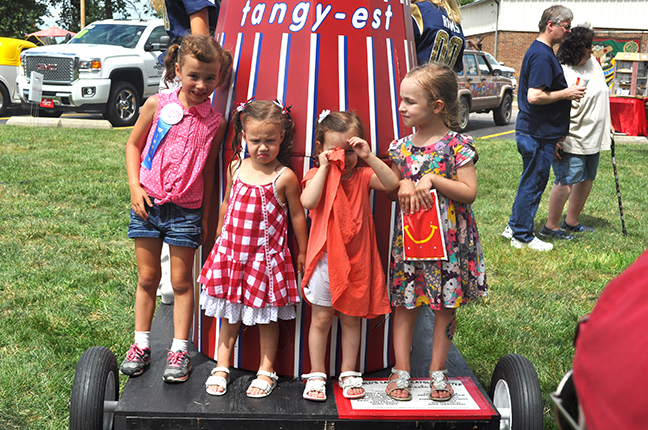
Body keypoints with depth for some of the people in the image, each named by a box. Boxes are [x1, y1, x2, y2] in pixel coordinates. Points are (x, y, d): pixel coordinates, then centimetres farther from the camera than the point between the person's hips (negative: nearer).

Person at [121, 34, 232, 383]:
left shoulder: (215, 122, -2)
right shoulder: (157, 105, -4)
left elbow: (208, 170, 6)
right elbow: (133, 145, 6)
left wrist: (205, 217, 7)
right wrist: (135, 186, -5)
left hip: (186, 210, 0)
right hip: (148, 204, 1)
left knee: (182, 281, 6)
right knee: (147, 277, 11)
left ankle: (179, 350, 16)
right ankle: (141, 344, 24)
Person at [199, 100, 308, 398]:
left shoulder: (285, 177, -12)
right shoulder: (236, 167, 0)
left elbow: (297, 215, -2)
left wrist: (302, 252, 3)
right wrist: (220, 234, 21)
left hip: (267, 255, -3)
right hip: (232, 250, 4)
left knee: (266, 316, 9)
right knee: (229, 313, 13)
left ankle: (266, 371, 24)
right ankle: (221, 368, 27)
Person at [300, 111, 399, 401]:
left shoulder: (363, 176, 1)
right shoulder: (318, 175, -4)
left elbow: (392, 184, -15)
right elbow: (308, 201, -23)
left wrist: (369, 157, -20)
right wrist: (325, 167, -20)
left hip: (357, 260, 2)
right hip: (325, 260, -1)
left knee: (351, 319, 13)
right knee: (321, 319, 7)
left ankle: (349, 373, 27)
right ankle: (316, 375, 21)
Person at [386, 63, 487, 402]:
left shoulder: (457, 145, -8)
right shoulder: (401, 146, 4)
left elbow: (469, 192, -11)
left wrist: (433, 180, -20)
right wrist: (404, 184, -11)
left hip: (448, 238, -3)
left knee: (444, 305, 8)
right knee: (404, 304, 6)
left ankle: (437, 371, 22)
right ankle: (401, 371, 18)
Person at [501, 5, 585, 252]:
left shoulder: (539, 51, 14)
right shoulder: (542, 55, -19)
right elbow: (535, 96, -27)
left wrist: (565, 94, 17)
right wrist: (566, 94, -17)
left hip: (534, 131, 10)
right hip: (538, 134, -10)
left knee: (531, 182, 18)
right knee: (533, 183, 0)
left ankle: (515, 226, 28)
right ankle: (522, 237, 11)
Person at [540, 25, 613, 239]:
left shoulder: (593, 63, 8)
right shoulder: (562, 72, -18)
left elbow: (602, 95, 21)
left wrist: (607, 123, 22)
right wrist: (554, 141, -22)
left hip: (593, 138, 9)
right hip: (572, 140, -9)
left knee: (586, 179, 14)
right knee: (566, 182, -9)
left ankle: (571, 222, 28)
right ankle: (551, 226, 5)